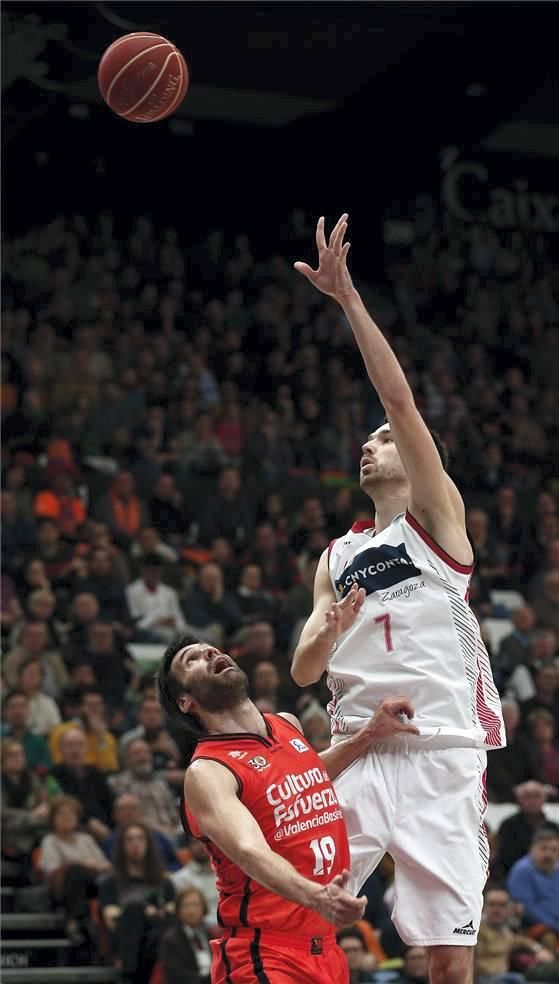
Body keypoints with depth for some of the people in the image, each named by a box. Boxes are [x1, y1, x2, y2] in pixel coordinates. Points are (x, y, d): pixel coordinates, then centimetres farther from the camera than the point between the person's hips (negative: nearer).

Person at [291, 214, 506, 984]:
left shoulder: (438, 516, 7)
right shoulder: (337, 557, 22)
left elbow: (401, 399, -6)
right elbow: (303, 672, 17)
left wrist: (347, 297, -10)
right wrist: (327, 635, -6)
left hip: (440, 753, -5)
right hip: (357, 753, 5)